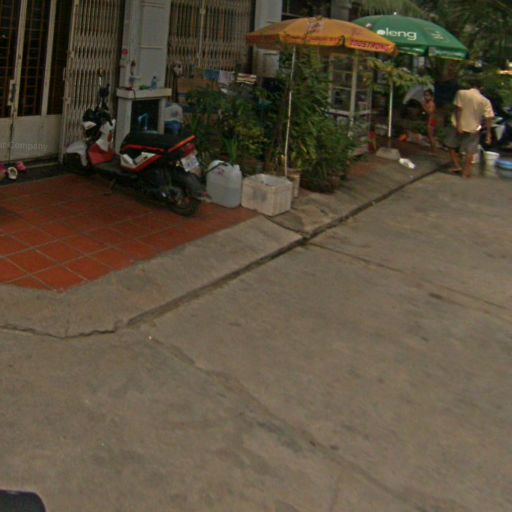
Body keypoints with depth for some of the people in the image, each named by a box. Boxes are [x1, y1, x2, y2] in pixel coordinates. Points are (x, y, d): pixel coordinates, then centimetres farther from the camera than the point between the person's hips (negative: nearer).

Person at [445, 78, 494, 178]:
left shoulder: (461, 93, -5)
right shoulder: (485, 101, -2)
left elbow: (458, 109, -13)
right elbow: (489, 118, -5)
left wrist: (458, 124, -13)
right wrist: (489, 134, -1)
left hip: (459, 126, -1)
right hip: (473, 128, 1)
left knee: (451, 146, 18)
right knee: (470, 151, 9)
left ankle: (457, 166, 12)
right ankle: (466, 172, 10)